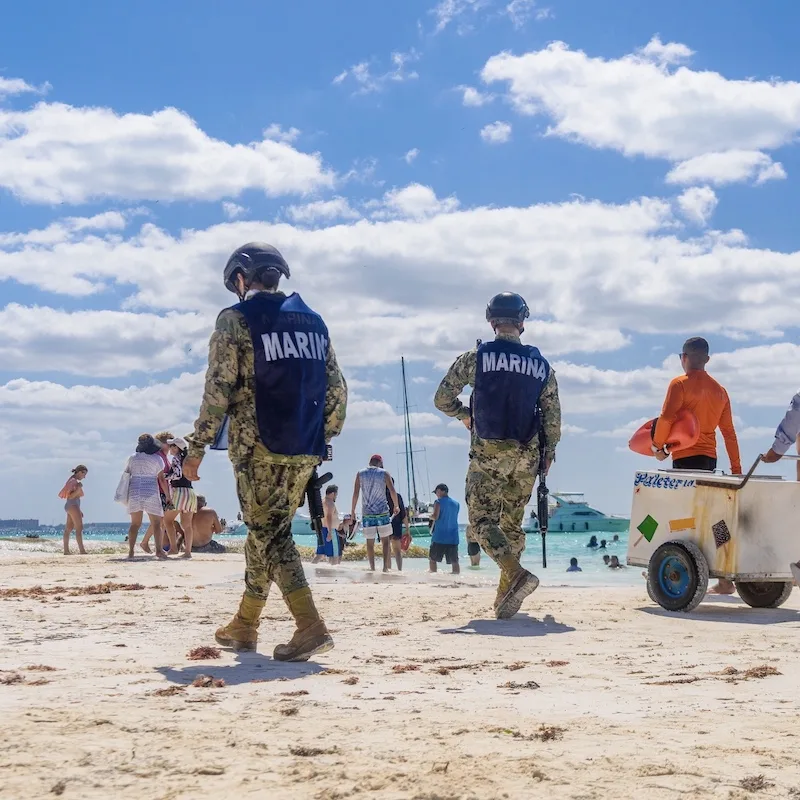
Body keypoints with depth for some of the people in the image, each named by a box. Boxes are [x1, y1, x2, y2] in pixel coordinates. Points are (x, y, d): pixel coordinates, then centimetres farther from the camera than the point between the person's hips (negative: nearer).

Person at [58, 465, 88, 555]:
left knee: (68, 529, 8)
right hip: (73, 506, -11)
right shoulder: (73, 481, -11)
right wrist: (78, 489, -28)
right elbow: (70, 496, -17)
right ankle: (82, 550, -23)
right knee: (79, 528, -16)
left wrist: (79, 510, 23)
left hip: (70, 507, 11)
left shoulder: (75, 481, 19)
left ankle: (66, 551, 9)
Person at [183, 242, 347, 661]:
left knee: (269, 535, -2)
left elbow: (219, 389, -11)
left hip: (259, 450, -6)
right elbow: (337, 390, 12)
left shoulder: (236, 319, -4)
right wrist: (322, 438, 20)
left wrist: (198, 448, -5)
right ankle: (244, 626, 26)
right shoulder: (313, 321, 14)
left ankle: (311, 628, -15)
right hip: (306, 452, 6)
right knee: (267, 531, 17)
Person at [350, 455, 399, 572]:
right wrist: (395, 506, 9)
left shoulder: (360, 474, 7)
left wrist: (352, 511, 8)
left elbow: (355, 493, 3)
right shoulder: (384, 473, 2)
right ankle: (385, 567, -4)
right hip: (383, 512, -1)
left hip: (367, 513, 1)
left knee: (370, 542, 5)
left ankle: (372, 568, 1)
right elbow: (392, 491, -3)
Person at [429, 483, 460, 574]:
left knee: (433, 559, 7)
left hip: (439, 537, -4)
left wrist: (430, 516, 6)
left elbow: (435, 516, -16)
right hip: (453, 538, 4)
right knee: (455, 561, 3)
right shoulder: (456, 504, 12)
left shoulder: (438, 502, -5)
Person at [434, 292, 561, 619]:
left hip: (488, 454, -4)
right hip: (526, 456, 4)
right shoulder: (542, 365, 5)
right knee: (512, 523, 14)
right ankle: (505, 596, 15)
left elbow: (442, 399, -1)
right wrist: (548, 455, 16)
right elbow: (552, 417, 5)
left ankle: (517, 574, -25)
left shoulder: (475, 358, -4)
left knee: (483, 520, -2)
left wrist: (464, 415, 18)